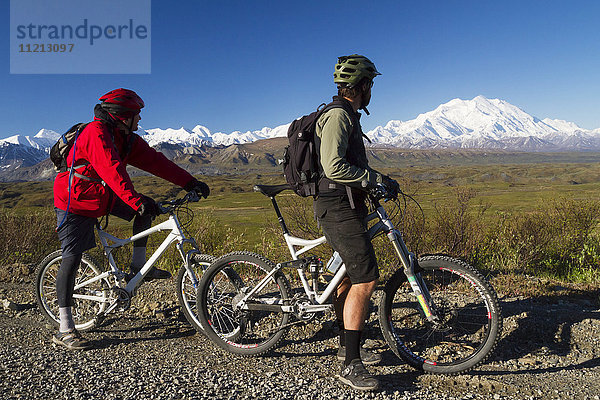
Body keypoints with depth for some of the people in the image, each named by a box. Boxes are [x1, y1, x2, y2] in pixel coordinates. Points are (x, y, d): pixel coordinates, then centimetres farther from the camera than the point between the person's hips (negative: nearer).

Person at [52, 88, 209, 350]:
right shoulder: (96, 133, -23)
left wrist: (190, 183, -9)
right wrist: (136, 200, -49)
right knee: (72, 259, -10)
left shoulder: (127, 139, 3)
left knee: (146, 207, -4)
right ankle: (64, 330, -4)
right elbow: (112, 171, -38)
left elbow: (155, 161, -2)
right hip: (76, 202, -8)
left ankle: (138, 265, 7)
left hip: (104, 198, 8)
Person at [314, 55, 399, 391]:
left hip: (346, 207, 11)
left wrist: (379, 179, 17)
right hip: (340, 208, -11)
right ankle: (351, 365, -4)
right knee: (366, 279, -13)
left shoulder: (347, 116, 21)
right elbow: (334, 167, -25)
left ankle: (347, 345, 31)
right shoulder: (338, 115, -13)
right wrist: (377, 179, -17)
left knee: (353, 275, 17)